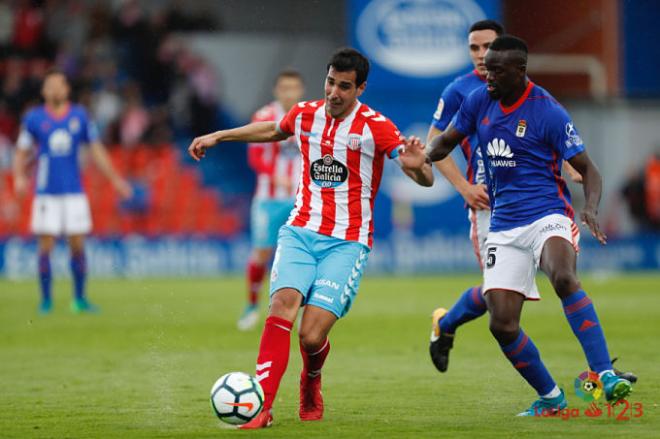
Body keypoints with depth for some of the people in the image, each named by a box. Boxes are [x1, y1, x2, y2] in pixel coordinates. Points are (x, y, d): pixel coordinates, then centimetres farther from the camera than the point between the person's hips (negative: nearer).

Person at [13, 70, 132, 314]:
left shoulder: (80, 116, 7)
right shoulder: (34, 118, 3)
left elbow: (96, 150, 13)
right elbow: (22, 153, 7)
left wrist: (115, 180, 11)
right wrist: (19, 177, -11)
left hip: (74, 191, 1)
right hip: (46, 192, -1)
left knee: (77, 246, 0)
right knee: (46, 246, -4)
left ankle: (79, 299, 11)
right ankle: (46, 301, 5)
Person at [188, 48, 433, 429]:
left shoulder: (376, 127, -8)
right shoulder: (306, 114, 6)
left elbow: (426, 180, -12)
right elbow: (274, 130, 31)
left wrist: (416, 166, -36)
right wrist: (219, 136, 32)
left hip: (347, 243, -3)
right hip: (301, 232, 3)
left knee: (312, 335, -13)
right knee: (282, 306, -23)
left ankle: (312, 385, 23)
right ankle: (261, 406, -23)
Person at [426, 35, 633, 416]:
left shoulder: (548, 112, -11)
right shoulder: (479, 102, 4)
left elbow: (588, 169, -8)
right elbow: (448, 140, 21)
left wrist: (591, 209, -27)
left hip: (547, 215, -5)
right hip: (504, 225, 6)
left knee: (563, 277, -37)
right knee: (502, 324, -4)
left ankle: (604, 374, -38)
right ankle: (550, 397, 17)